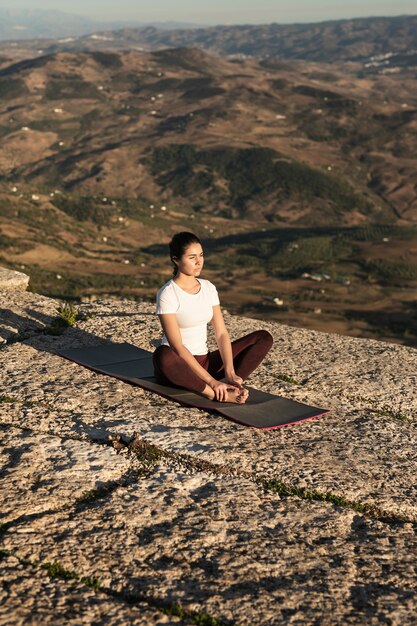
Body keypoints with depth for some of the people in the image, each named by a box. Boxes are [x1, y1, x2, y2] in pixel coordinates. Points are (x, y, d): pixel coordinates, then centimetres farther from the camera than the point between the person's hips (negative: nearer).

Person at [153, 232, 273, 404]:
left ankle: (225, 383, -27)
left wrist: (230, 373, -16)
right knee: (163, 356, -43)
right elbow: (177, 346, -22)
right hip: (179, 366, -6)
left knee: (263, 338, -5)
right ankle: (219, 394, -35)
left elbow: (221, 334, 0)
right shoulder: (167, 294, -14)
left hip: (204, 362, 7)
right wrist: (210, 380, -28)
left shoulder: (208, 288, 5)